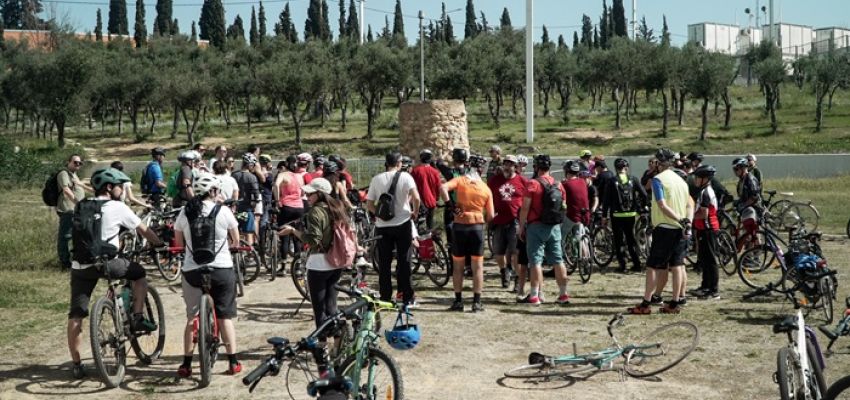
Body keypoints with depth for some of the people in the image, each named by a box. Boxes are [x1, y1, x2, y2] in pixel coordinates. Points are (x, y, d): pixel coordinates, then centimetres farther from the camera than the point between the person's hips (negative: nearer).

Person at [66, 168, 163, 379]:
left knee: (76, 315, 7)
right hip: (104, 263, -5)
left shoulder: (82, 207, 17)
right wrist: (161, 245, 20)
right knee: (139, 273, 21)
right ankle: (137, 318, 16)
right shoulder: (117, 207, 1)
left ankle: (76, 364, 9)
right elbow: (144, 231, 6)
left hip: (79, 266, 5)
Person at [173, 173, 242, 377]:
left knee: (192, 318, 11)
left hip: (192, 271, 2)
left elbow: (179, 242, 9)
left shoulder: (185, 212, 0)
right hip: (222, 269, -1)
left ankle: (186, 364, 12)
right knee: (225, 316, 9)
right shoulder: (223, 211, -6)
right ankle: (233, 362, 11)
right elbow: (236, 240, 5)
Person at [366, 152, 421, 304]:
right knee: (404, 260, 6)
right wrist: (415, 212, -1)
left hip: (382, 225, 2)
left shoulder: (376, 179, 2)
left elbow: (369, 204, 1)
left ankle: (385, 297, 10)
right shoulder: (405, 176, -5)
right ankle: (406, 296, 7)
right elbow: (416, 197, -18)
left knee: (384, 263, 9)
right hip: (402, 223, -2)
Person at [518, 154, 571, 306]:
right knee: (558, 260, 10)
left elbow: (525, 207, -12)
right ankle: (563, 294, 13)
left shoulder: (533, 183, -9)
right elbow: (563, 207, 13)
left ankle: (535, 295, -4)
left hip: (536, 226, -5)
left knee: (536, 261, -3)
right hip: (555, 227, 5)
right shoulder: (558, 185, 9)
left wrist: (521, 226, -4)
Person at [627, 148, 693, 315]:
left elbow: (662, 206, -19)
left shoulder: (658, 179, -9)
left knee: (653, 266, -2)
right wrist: (687, 222, -2)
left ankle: (645, 304, -1)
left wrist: (681, 220, -18)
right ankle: (674, 303, 11)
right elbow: (689, 205, 10)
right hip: (680, 229, 7)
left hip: (664, 228, -6)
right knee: (677, 265, 9)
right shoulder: (681, 180, 13)